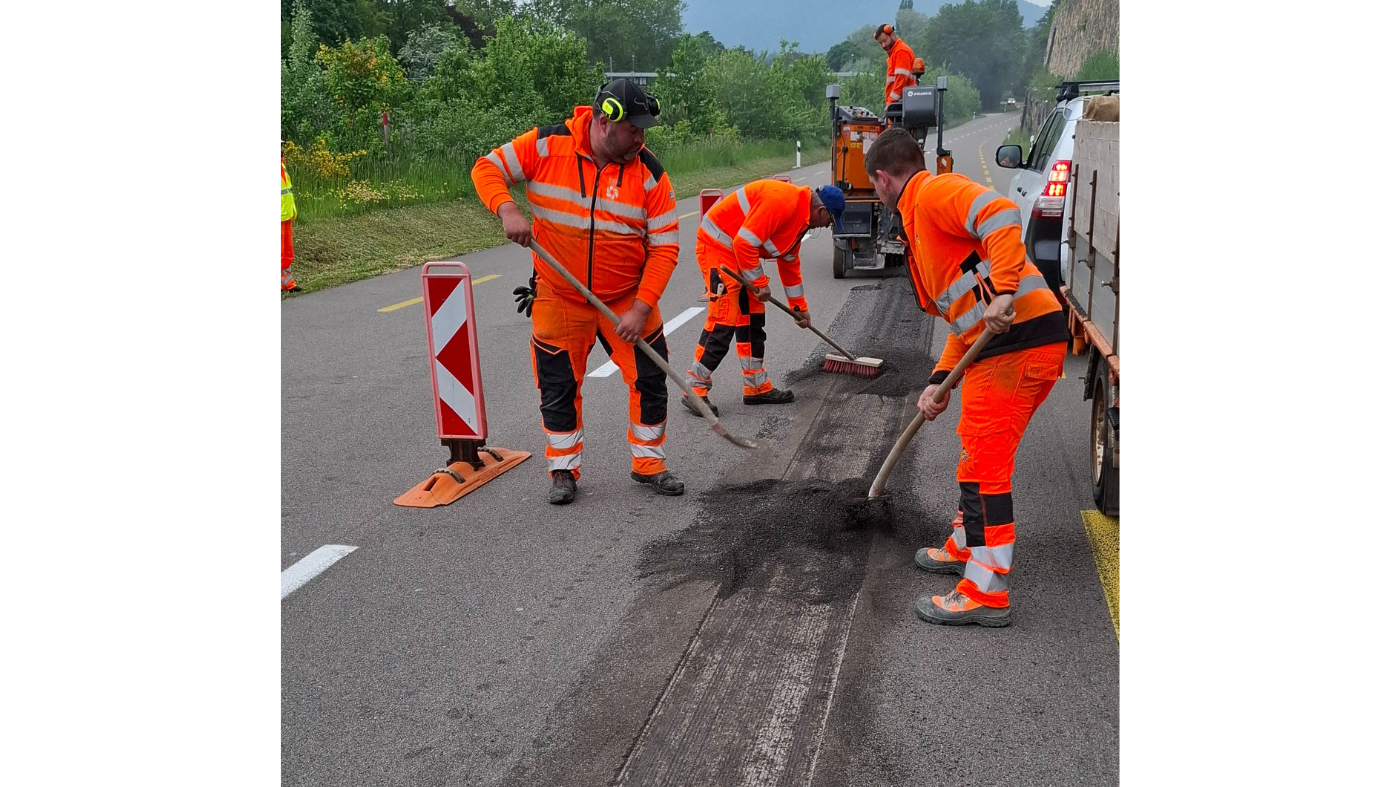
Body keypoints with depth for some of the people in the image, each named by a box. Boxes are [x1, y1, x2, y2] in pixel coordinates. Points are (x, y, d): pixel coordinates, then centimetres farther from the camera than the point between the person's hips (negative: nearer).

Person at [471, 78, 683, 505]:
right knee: (559, 385, 7)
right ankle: (563, 468, 25)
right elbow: (487, 169, -7)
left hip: (628, 299, 1)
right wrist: (507, 210, -28)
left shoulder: (649, 174, -13)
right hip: (559, 297, 0)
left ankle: (648, 461, 24)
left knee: (650, 376, 4)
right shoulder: (546, 146, -14)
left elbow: (664, 247, -12)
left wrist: (641, 308, -19)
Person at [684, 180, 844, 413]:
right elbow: (745, 243, -27)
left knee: (752, 319, 11)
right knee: (723, 322, -13)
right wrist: (760, 283, -16)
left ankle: (757, 387, 19)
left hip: (741, 251, 10)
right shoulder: (782, 201, -24)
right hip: (717, 244, -10)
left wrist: (799, 307, 26)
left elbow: (790, 262, 22)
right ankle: (695, 390, -7)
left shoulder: (801, 217, 10)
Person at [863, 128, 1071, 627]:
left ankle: (986, 593, 3)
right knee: (978, 452, 23)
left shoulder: (934, 193, -3)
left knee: (984, 465, -4)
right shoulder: (922, 223, 27)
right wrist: (940, 382, 18)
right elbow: (964, 318, 25)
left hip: (1018, 339, -10)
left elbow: (1002, 216, -22)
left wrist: (1004, 292, -29)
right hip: (996, 343, 10)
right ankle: (966, 548, 40)